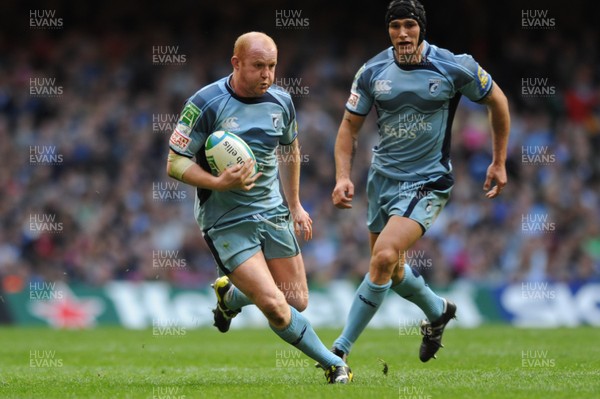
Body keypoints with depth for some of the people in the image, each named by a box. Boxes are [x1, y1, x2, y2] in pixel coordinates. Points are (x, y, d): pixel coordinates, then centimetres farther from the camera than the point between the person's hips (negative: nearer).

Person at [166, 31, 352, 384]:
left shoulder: (281, 101, 1)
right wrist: (220, 183, -28)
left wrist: (295, 204, 20)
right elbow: (176, 163, -13)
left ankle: (230, 295, 35)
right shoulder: (206, 103, -15)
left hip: (274, 213, 6)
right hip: (226, 222, -5)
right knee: (274, 305, -17)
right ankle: (334, 365, 2)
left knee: (297, 301, 6)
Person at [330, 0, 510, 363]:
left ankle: (341, 350, -18)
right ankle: (438, 311, 48)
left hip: (428, 182, -5)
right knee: (391, 270, 15)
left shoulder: (455, 68, -13)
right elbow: (350, 126, 6)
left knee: (384, 256, -24)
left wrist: (500, 162, 8)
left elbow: (497, 101, 4)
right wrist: (343, 176, -9)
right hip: (383, 178, 5)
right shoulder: (372, 72, -5)